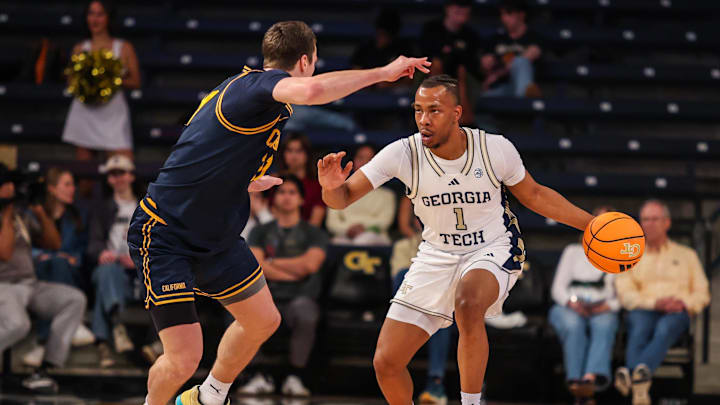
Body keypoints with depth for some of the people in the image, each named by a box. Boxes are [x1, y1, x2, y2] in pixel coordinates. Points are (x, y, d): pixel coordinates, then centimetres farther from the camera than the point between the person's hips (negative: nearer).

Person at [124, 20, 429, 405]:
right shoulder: (257, 85, -19)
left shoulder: (243, 86, 11)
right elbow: (311, 90, -44)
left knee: (262, 321, 20)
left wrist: (255, 182, 45)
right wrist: (383, 72, -32)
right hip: (165, 238, -10)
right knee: (183, 359, -14)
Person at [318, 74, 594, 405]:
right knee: (386, 363, -4)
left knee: (468, 305, -39)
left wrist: (590, 223, -1)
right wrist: (331, 188, -41)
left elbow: (533, 195, 2)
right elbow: (343, 199, -17)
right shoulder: (403, 154, -18)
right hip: (437, 253, 3)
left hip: (494, 250, -3)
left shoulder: (495, 149, -18)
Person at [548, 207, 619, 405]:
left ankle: (591, 378, -64)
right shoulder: (573, 251, 23)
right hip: (569, 309, 0)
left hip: (602, 310, 0)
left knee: (604, 325, -38)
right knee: (574, 325, -37)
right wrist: (572, 302, -10)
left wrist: (609, 305, -11)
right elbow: (558, 288, 12)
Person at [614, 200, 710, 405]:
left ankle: (634, 373, -69)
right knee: (639, 328, -38)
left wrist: (684, 303, -6)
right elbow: (625, 294, 8)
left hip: (677, 313, 0)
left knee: (664, 329, -39)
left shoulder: (686, 255, 25)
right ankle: (641, 384, -66)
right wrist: (655, 302, -10)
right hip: (643, 311, 0)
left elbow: (702, 294, 18)